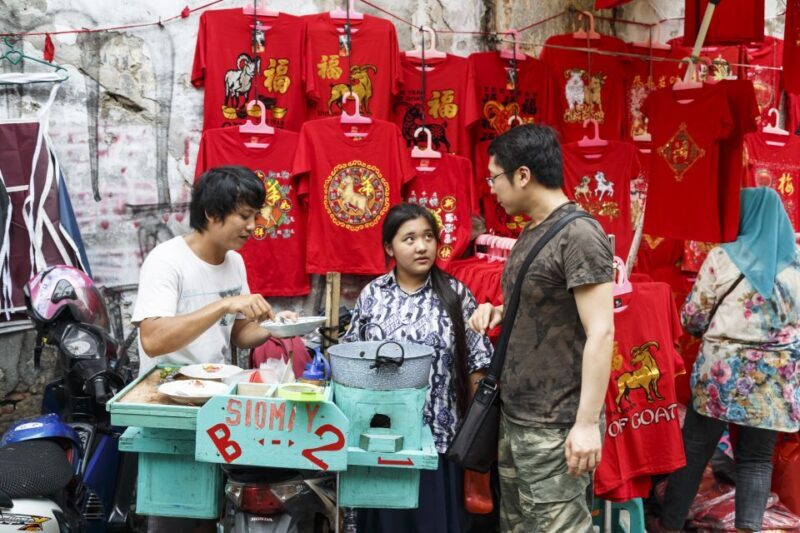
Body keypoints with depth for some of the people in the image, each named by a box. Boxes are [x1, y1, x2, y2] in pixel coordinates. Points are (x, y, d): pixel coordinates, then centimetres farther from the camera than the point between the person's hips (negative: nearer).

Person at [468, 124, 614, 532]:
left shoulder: (579, 235, -17)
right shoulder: (532, 232, 11)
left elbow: (600, 333, -20)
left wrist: (587, 422, -22)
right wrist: (499, 311, 4)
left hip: (555, 425, -9)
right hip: (514, 415, 9)